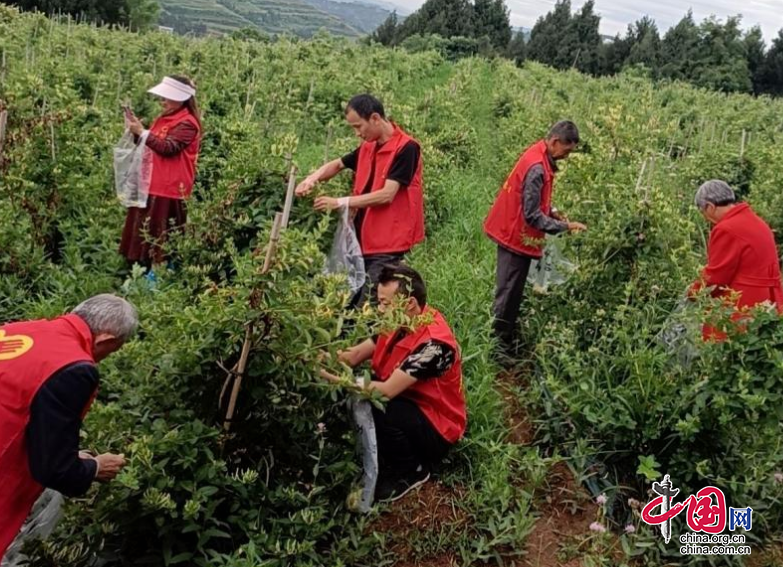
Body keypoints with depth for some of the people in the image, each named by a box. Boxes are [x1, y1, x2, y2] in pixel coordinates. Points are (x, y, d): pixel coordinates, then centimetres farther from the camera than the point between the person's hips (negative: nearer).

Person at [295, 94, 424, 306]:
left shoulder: (406, 148, -13)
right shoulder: (368, 147, 11)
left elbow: (387, 195, -20)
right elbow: (338, 164, 24)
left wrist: (340, 203, -18)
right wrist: (313, 178, 2)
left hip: (388, 245, -8)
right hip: (363, 240, 8)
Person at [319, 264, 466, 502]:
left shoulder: (434, 342, -30)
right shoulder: (400, 321, -5)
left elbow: (388, 391, -32)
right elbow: (356, 355, -1)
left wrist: (333, 379, -31)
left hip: (436, 428, -7)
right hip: (405, 404, 8)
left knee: (376, 409, -32)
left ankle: (411, 471, -5)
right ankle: (382, 457, 8)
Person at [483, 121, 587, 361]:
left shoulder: (540, 155, 4)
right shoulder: (537, 168, -26)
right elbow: (532, 216, -24)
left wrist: (552, 212, 3)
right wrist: (565, 226, -19)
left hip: (516, 234, 10)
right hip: (517, 236, -10)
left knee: (513, 293, 17)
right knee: (508, 295, -1)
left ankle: (508, 343, 27)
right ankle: (500, 348, 8)